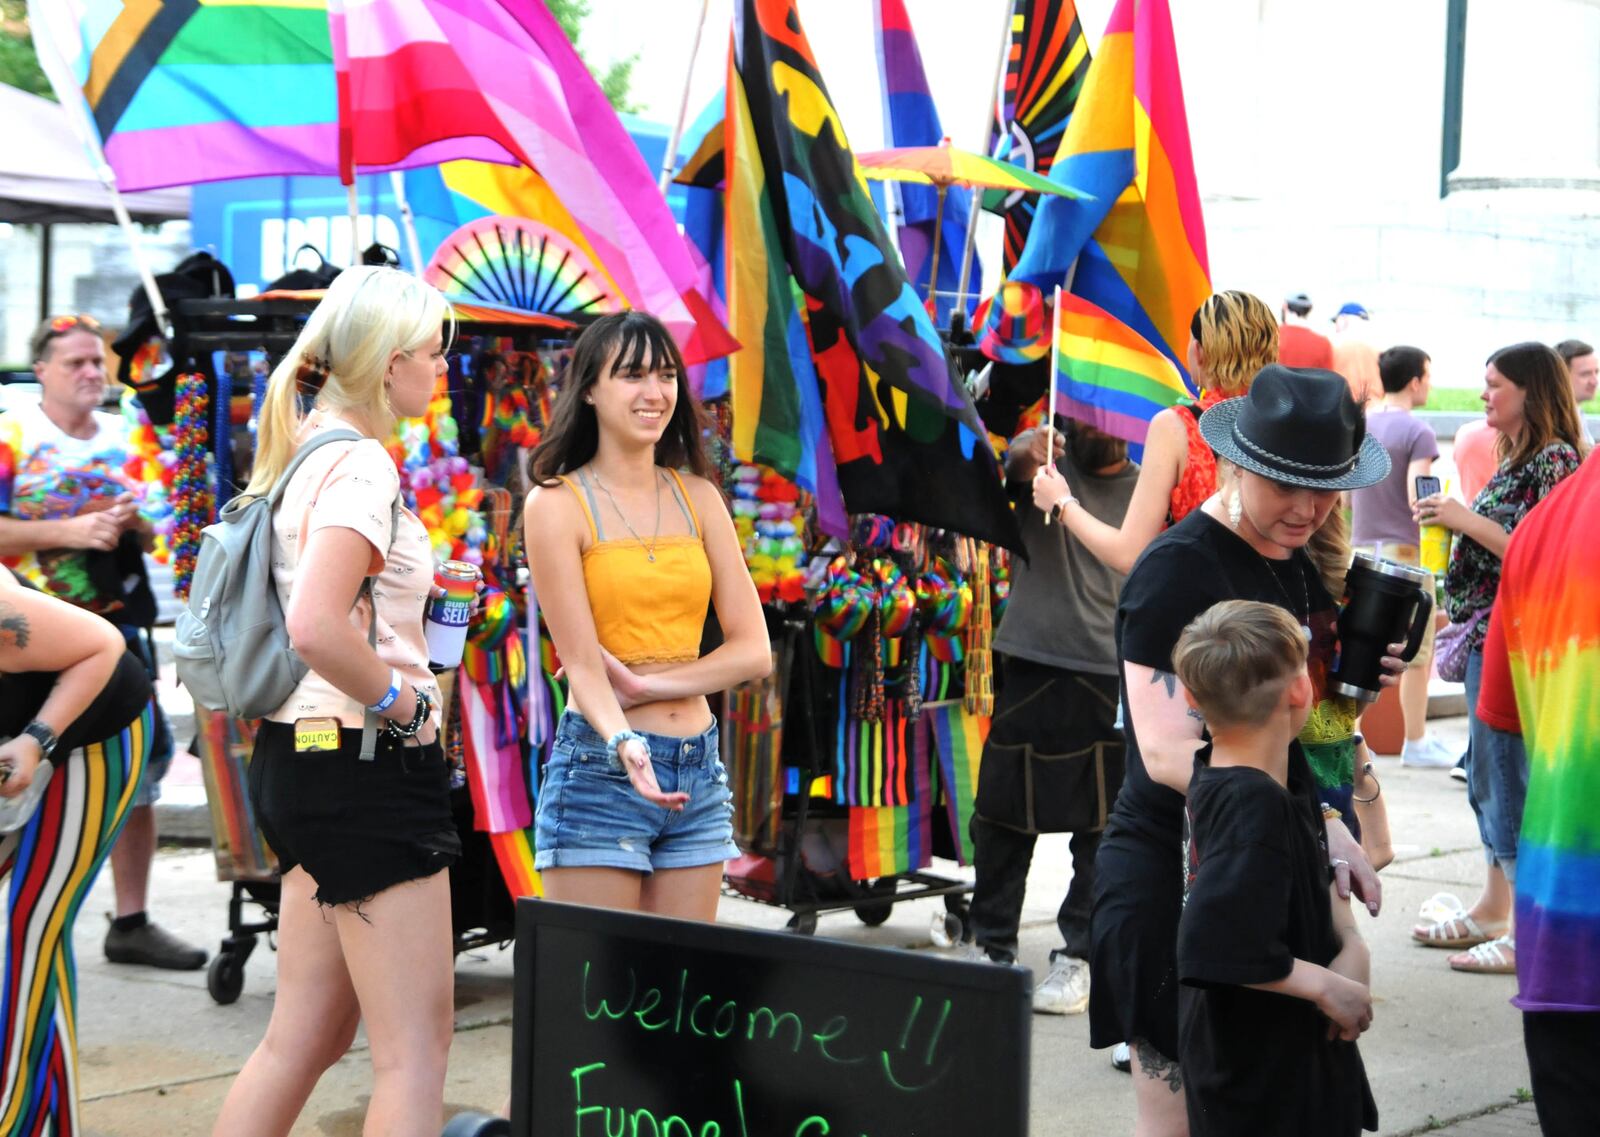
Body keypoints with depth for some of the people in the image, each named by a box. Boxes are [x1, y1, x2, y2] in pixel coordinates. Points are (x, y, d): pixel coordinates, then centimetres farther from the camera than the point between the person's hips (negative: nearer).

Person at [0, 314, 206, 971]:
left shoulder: (124, 438, 10)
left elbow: (159, 531, 17)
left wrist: (136, 519, -5)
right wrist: (69, 530, -19)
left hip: (115, 623, 5)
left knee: (142, 759, 4)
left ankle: (131, 923, 14)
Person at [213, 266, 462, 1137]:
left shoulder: (303, 452, 13)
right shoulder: (360, 463, -16)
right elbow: (316, 628, -29)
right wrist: (398, 701, -15)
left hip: (301, 759, 10)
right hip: (367, 763, -10)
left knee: (307, 1034, 15)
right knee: (414, 1044, -5)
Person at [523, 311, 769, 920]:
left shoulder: (698, 498, 10)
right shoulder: (557, 504, -3)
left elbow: (754, 649, 4)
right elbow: (582, 661, -10)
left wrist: (645, 685, -8)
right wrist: (623, 745, -28)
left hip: (697, 771, 5)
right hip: (601, 768, -5)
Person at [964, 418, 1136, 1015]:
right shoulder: (1046, 454, 3)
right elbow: (1011, 466, -19)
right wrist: (1027, 455, -41)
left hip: (1111, 677, 1)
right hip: (1030, 667, -1)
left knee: (1104, 826, 3)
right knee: (1003, 814, 6)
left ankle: (1078, 954, 15)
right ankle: (991, 944, 20)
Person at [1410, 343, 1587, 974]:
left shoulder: (1555, 459, -14)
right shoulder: (1514, 459, 15)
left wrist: (1469, 522, -19)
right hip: (1489, 638, 10)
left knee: (1512, 779, -7)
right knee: (1489, 776, 15)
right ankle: (1493, 910, 25)